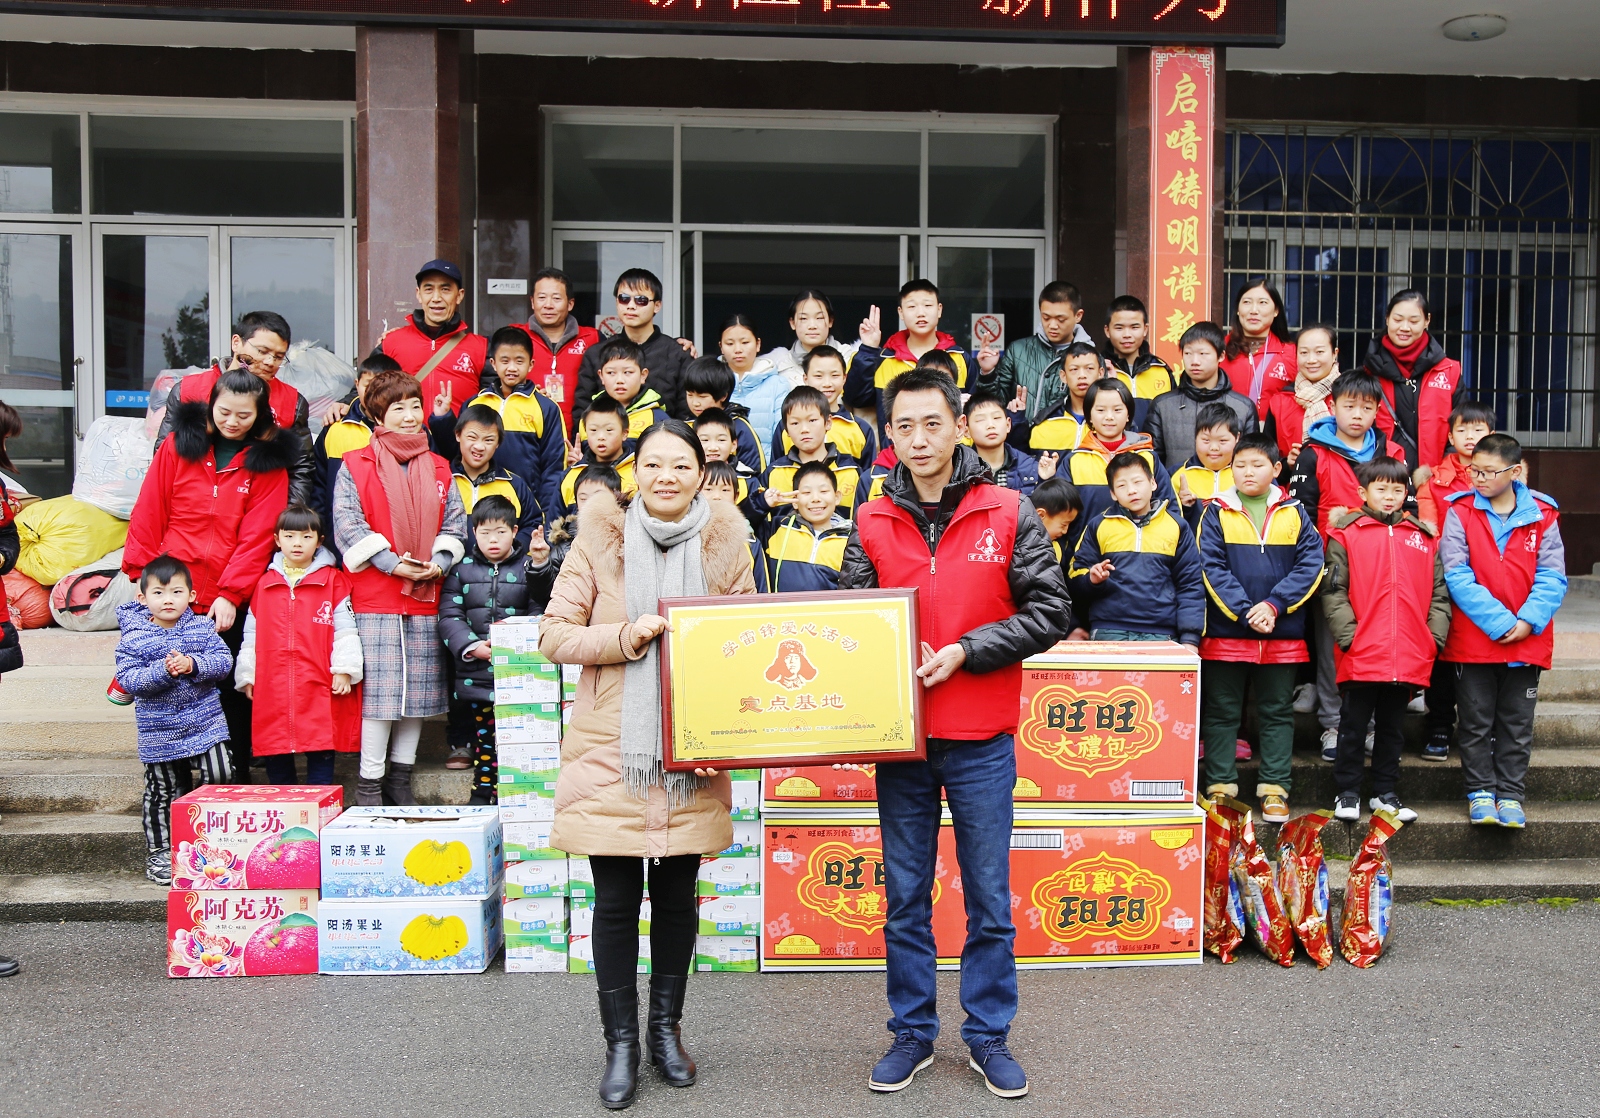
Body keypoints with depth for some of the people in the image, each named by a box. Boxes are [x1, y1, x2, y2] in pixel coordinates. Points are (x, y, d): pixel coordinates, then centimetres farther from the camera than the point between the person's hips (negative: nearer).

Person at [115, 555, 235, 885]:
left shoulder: (202, 628, 0)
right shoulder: (133, 638, -5)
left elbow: (223, 660, -7)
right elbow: (128, 680, -12)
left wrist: (193, 665, -23)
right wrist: (163, 671, -25)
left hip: (206, 721, 1)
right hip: (159, 731, -1)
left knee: (220, 776, -10)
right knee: (166, 792, 9)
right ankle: (159, 852, 24)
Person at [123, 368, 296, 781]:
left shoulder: (269, 461, 0)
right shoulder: (177, 445, 4)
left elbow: (258, 536, -6)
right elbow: (148, 515, 6)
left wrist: (230, 594, -13)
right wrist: (142, 575, 0)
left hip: (232, 606, -1)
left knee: (233, 696, 4)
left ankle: (238, 784, 16)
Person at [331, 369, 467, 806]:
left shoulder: (438, 469, 14)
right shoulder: (355, 466, 1)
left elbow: (454, 523, 12)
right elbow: (347, 524, -8)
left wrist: (439, 562, -7)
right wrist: (392, 563, -15)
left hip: (427, 596, 4)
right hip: (375, 596, -4)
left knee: (419, 687, 8)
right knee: (379, 688, -4)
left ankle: (400, 775, 21)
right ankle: (369, 782, 7)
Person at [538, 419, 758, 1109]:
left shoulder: (726, 545, 2)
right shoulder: (599, 539, -1)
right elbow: (554, 634, -2)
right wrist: (625, 637, -17)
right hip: (610, 749, -1)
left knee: (677, 894, 12)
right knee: (616, 901, 5)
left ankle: (665, 1029, 31)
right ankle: (620, 1044, 21)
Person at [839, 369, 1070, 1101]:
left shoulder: (1008, 512, -3)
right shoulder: (872, 522, 3)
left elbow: (1049, 612, -5)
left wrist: (965, 649, -14)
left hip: (981, 739, -2)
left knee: (988, 897, 10)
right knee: (905, 896, 12)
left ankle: (988, 1035, 26)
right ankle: (912, 1033, 27)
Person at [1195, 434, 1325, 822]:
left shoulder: (1294, 514, 5)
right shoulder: (1217, 513, 0)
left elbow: (1311, 565, -2)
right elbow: (1211, 568, -7)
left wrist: (1274, 605, -14)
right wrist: (1245, 612, -16)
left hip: (1283, 635, 1)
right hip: (1226, 632, -1)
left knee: (1277, 712, 9)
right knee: (1222, 712, 6)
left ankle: (1274, 789, 17)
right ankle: (1220, 786, 15)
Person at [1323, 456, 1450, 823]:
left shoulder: (1425, 537, 12)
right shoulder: (1346, 533, 1)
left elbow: (1439, 592, 12)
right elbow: (1334, 591, -4)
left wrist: (1435, 637, 2)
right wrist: (1347, 635, -13)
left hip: (1409, 658, 3)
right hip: (1360, 656, -3)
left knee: (1393, 728, 14)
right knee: (1353, 728, 6)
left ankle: (1386, 793, 25)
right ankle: (1347, 793, 17)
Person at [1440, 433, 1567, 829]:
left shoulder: (1543, 515, 1)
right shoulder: (1460, 512, -4)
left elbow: (1552, 578, -2)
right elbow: (1457, 575, -11)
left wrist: (1528, 620, -16)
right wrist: (1498, 621, -17)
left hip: (1527, 642, 1)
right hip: (1472, 640, -1)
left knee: (1517, 723, 10)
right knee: (1477, 722, 7)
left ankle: (1511, 795, 20)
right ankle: (1480, 793, 19)